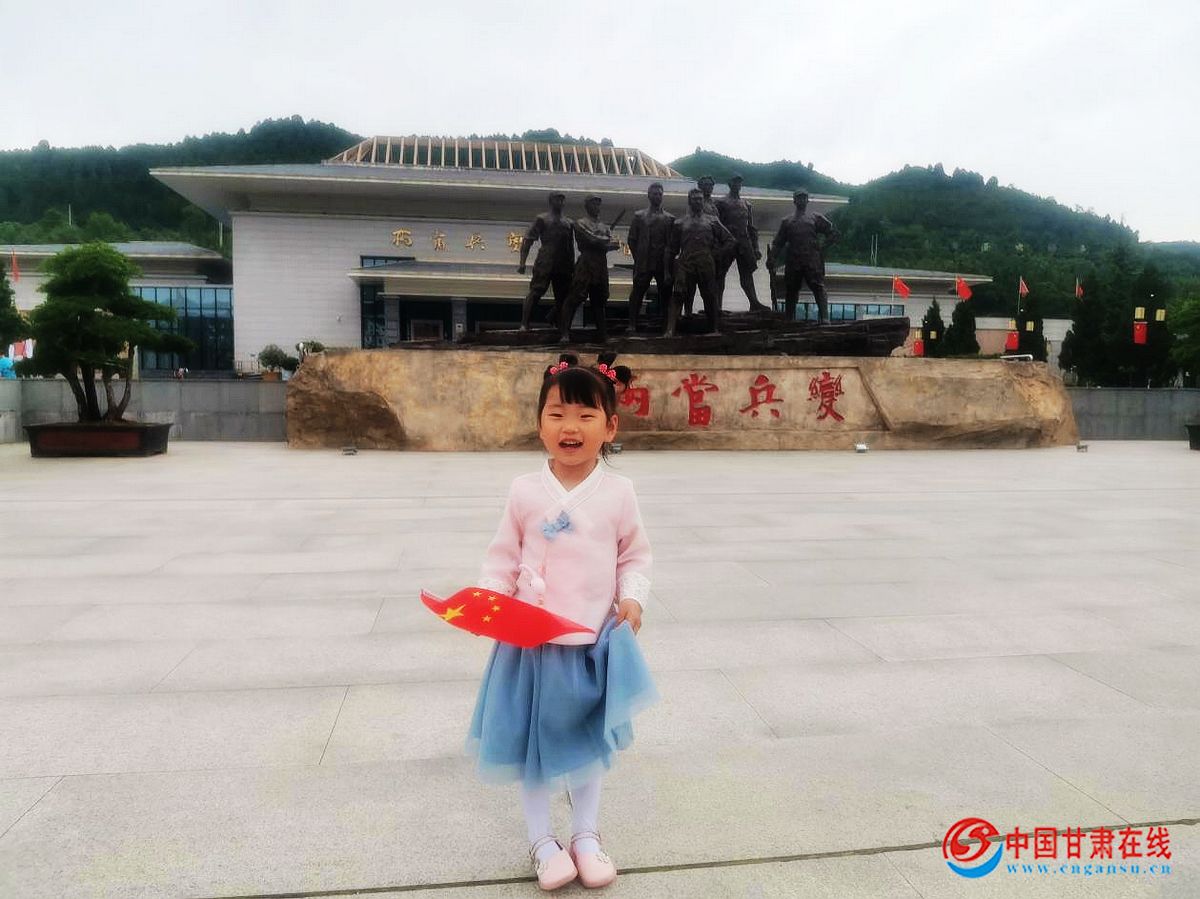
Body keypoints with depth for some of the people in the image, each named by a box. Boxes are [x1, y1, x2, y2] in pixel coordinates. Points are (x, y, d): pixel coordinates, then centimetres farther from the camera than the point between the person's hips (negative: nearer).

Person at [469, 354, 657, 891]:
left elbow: (635, 556, 4)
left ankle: (586, 836, 38)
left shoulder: (618, 492, -6)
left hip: (594, 641, 1)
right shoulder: (525, 491, -7)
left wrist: (632, 597, -12)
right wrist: (486, 595, -15)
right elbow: (504, 558, 0)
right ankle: (541, 841, 33)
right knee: (532, 741, 12)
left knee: (588, 740, 17)